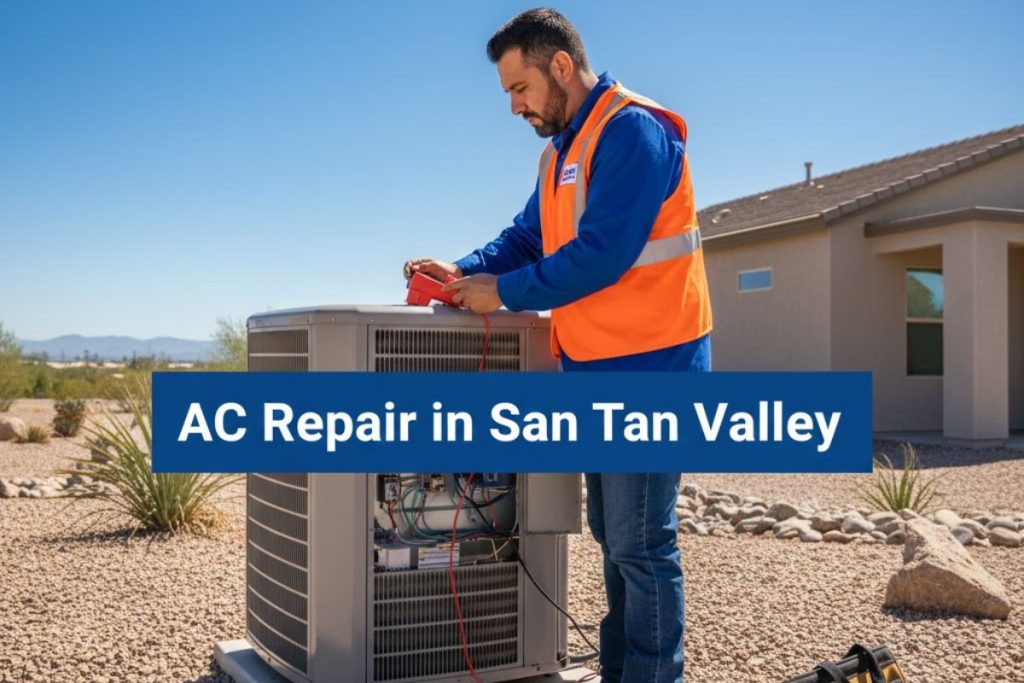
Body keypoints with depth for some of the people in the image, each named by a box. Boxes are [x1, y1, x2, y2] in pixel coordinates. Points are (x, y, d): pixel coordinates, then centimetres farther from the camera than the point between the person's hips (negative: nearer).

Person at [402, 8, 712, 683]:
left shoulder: (632, 130, -14)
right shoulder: (562, 151, 16)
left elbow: (601, 254, -22)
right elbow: (527, 239, 18)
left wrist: (504, 292, -13)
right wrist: (464, 272, 0)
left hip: (647, 370, -10)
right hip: (599, 371, 10)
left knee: (641, 545, -4)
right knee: (614, 538, 16)